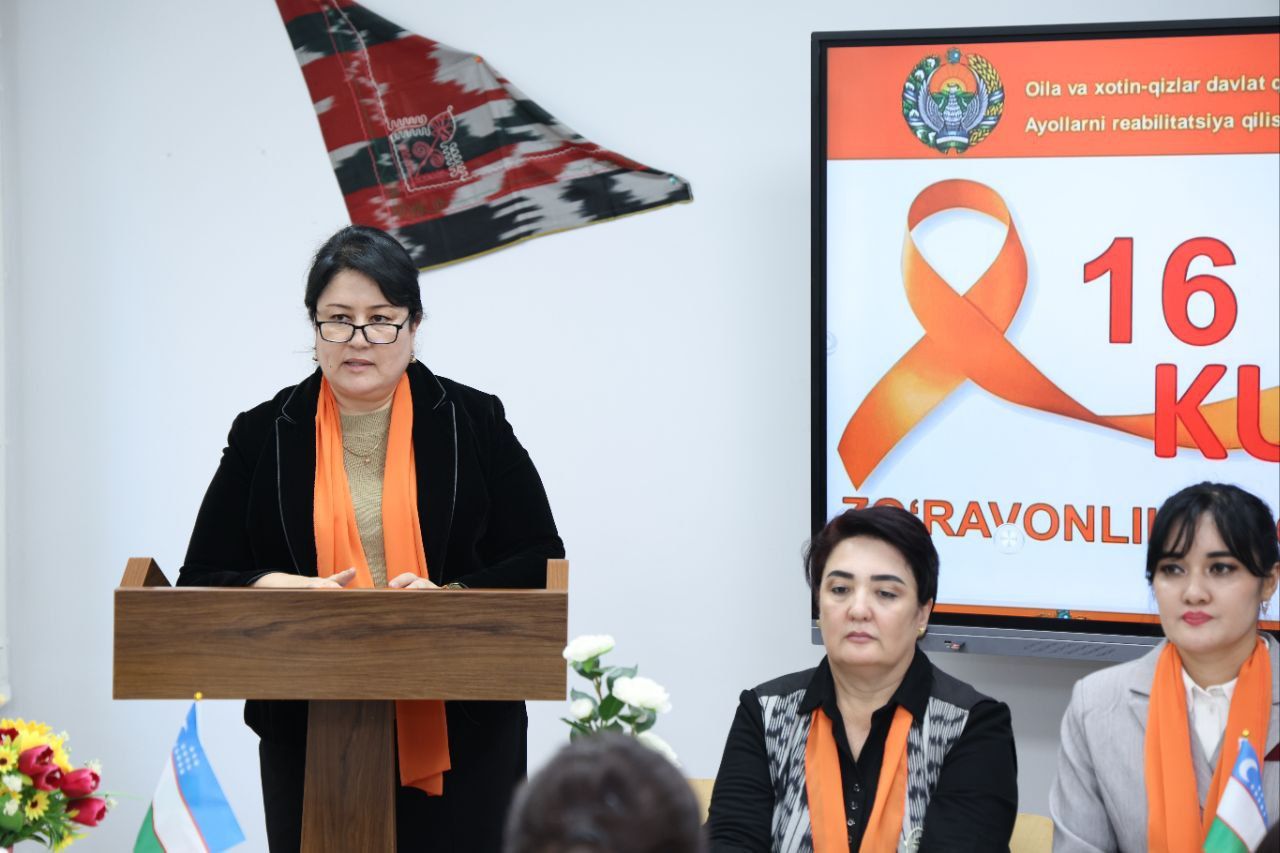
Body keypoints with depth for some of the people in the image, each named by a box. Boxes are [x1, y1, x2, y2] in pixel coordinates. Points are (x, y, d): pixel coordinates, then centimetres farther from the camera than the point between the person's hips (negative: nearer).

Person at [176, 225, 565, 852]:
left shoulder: (473, 423, 4)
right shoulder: (263, 436, 6)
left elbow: (540, 565, 2)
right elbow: (200, 584, 6)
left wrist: (450, 598, -15)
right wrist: (272, 588, -15)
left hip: (461, 739, -1)